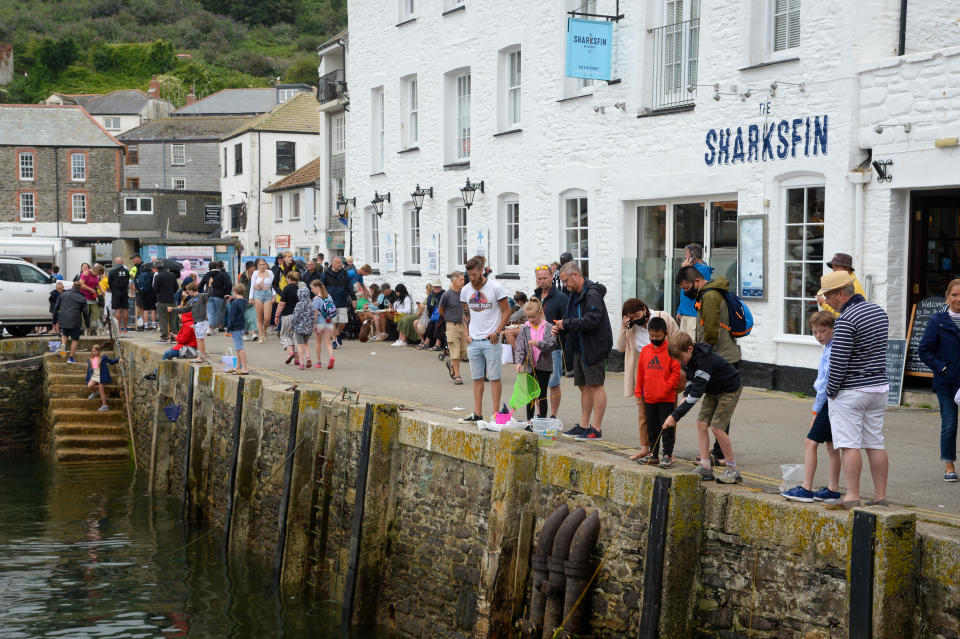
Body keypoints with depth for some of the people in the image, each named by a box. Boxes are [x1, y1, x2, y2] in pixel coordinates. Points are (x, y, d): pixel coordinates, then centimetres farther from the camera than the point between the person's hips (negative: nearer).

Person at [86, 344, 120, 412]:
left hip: (101, 376, -5)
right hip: (94, 375, 5)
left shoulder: (103, 358, -7)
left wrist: (118, 360, -17)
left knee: (101, 391, -2)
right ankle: (95, 392, 19)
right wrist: (88, 379, 17)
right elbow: (89, 369, 16)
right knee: (89, 386, -16)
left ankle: (105, 405, 7)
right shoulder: (91, 359, 9)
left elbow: (111, 361, -1)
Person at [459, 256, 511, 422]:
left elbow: (506, 311, -3)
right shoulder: (466, 290, 8)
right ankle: (477, 413, 12)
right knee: (477, 378, 8)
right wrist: (467, 334, 9)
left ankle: (496, 413, 2)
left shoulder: (495, 288, -7)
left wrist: (497, 332, -11)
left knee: (494, 377, -2)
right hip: (473, 340, 5)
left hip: (491, 340, -5)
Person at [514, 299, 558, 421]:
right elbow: (520, 348, -4)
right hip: (529, 366, 2)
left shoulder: (547, 328, -4)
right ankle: (529, 419, 17)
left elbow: (552, 344, -12)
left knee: (542, 394, 2)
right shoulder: (525, 329, 2)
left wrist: (538, 344, -27)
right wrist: (519, 362, -17)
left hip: (544, 366, -2)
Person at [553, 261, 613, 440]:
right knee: (584, 386, 13)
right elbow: (572, 320, 23)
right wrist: (560, 327, 2)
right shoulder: (574, 295, 15)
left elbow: (592, 320, -24)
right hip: (580, 348, 10)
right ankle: (584, 425, 20)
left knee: (596, 385, -7)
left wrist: (567, 324, -17)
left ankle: (597, 429, -5)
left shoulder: (592, 293, -15)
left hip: (594, 347, -10)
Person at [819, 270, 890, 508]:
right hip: (879, 388, 8)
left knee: (849, 444, -4)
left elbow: (838, 361, -20)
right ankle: (880, 496, 12)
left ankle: (852, 496, -5)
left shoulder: (846, 320, -18)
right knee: (875, 444, 10)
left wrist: (831, 391, -10)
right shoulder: (879, 312, 9)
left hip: (849, 391, -8)